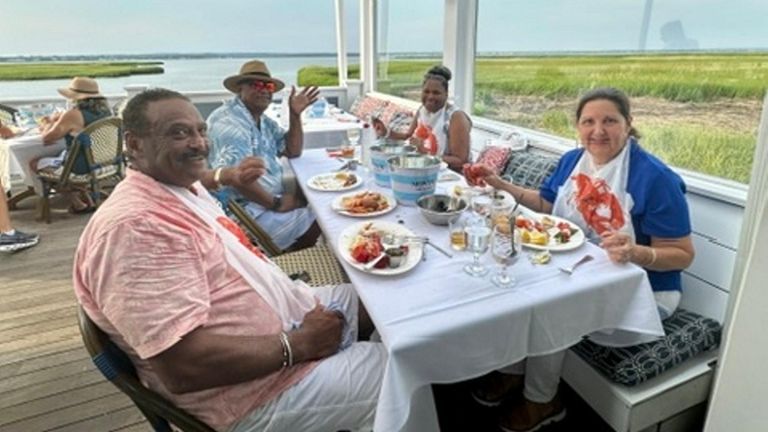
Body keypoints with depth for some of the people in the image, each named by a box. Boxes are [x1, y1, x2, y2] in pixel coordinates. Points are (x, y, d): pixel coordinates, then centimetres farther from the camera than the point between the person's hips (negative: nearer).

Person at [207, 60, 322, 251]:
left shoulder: (264, 121, 15)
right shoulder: (228, 122, -17)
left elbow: (293, 151, 14)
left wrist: (295, 115, 2)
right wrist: (276, 203, -20)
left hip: (269, 200, 10)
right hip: (246, 211, -10)